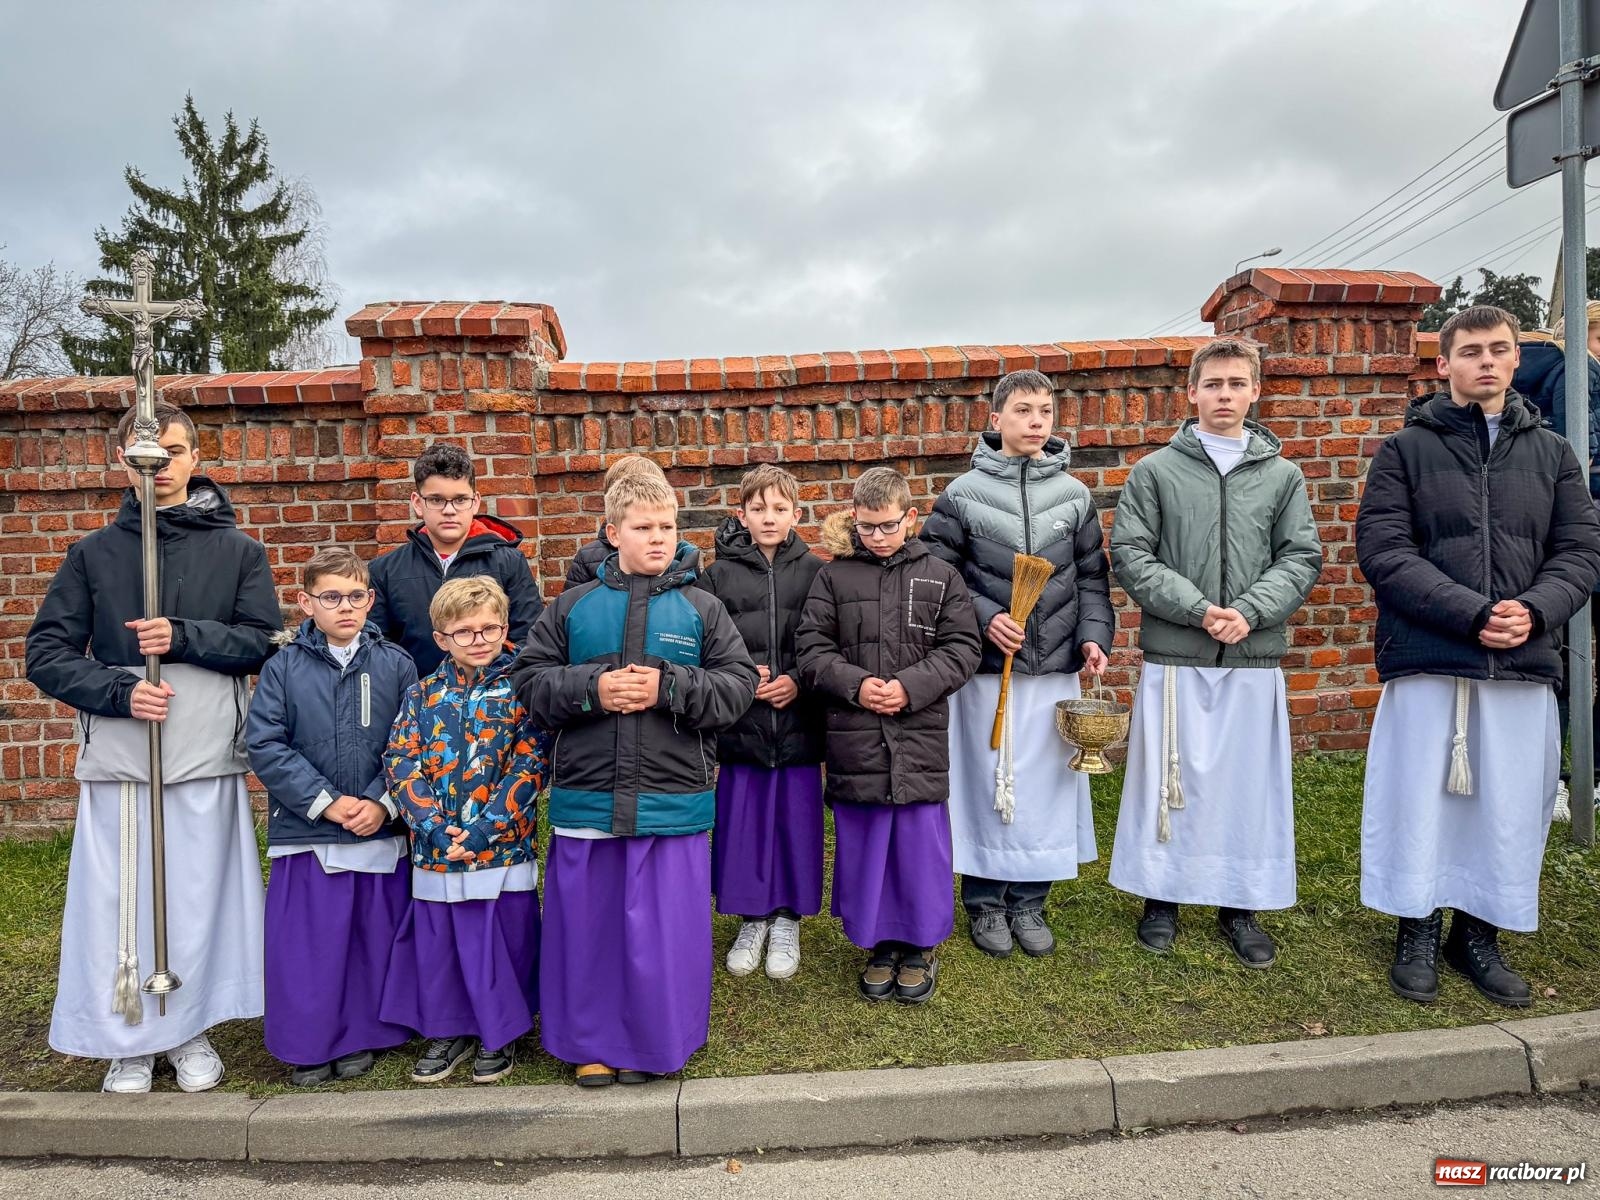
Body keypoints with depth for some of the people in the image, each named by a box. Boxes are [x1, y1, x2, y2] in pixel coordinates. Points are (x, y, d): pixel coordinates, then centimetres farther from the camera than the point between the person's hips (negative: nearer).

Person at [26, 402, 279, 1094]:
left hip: (206, 757, 0)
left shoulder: (237, 550, 6)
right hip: (115, 758, 1)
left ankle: (192, 1033, 24)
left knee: (200, 899, 6)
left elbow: (265, 641, -1)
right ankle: (127, 1043, 23)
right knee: (116, 902, 5)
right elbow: (45, 653, 4)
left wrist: (184, 636, -16)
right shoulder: (94, 553, 7)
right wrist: (120, 690, -12)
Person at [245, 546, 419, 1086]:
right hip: (305, 834, -1)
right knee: (305, 942, 6)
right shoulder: (283, 668, -1)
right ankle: (307, 1046, 25)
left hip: (381, 833, 1)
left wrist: (383, 803, -12)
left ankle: (361, 1036, 29)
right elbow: (264, 746, -7)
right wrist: (326, 801, -12)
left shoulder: (396, 665, 0)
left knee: (373, 938, 10)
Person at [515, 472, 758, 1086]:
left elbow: (739, 684, -1)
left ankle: (656, 1041, 28)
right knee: (586, 923, 12)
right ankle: (592, 1042, 32)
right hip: (585, 799, 1)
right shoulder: (572, 607, 5)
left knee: (664, 929, 6)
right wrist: (591, 689, -13)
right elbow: (530, 679, 4)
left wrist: (669, 688, -15)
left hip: (673, 801, -1)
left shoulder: (702, 608, 3)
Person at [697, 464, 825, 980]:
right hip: (739, 725, 0)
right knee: (741, 824, 10)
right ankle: (753, 919, 30)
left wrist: (798, 681, -13)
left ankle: (786, 921, 30)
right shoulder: (718, 575, 0)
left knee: (795, 823, 10)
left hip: (798, 724, 0)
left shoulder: (814, 572, -1)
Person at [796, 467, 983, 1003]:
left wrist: (910, 687, -13)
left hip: (921, 739, 0)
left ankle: (920, 945, 27)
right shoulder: (833, 577, 5)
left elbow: (962, 647, 1)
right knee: (863, 847, 10)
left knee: (921, 844, 7)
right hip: (854, 742, 1)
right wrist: (855, 684, -14)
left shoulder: (941, 576, 5)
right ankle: (880, 944, 28)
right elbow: (812, 647, 2)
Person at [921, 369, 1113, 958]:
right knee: (986, 783, 5)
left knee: (1047, 785, 9)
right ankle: (985, 903, 23)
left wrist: (1094, 635, -4)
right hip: (987, 668, -2)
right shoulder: (964, 494, -2)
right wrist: (984, 618, -13)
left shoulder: (1074, 495, 7)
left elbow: (1092, 577, 10)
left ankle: (1029, 903, 27)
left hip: (1055, 668, 3)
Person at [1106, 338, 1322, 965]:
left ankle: (1240, 905, 24)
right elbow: (1130, 555, -4)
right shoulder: (1155, 471, 2)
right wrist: (1196, 609, -14)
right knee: (1169, 779, 6)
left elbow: (1301, 558, 5)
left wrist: (1251, 612, -13)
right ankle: (1162, 897, 22)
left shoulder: (1282, 475, 8)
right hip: (1174, 656, -2)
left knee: (1249, 781, 8)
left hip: (1255, 657, 2)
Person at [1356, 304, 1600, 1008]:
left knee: (1510, 806, 8)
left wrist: (1534, 612, -12)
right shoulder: (1406, 450, 3)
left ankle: (1480, 936, 25)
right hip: (1427, 662, -3)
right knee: (1422, 797, 3)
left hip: (1526, 665, 3)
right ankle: (1419, 934, 20)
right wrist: (1473, 614, -16)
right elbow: (1383, 551, -7)